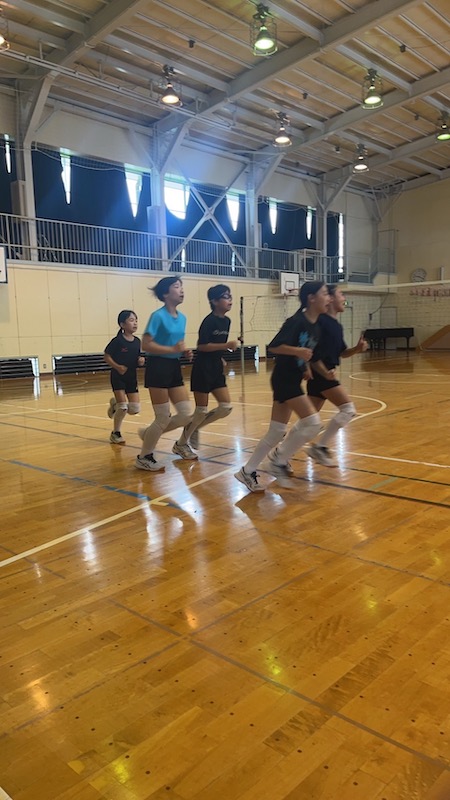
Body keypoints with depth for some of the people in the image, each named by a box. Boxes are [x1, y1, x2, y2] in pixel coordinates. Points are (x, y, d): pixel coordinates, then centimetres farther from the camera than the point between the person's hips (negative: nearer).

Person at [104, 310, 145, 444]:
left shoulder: (137, 341, 2)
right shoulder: (117, 341, -14)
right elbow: (106, 356, -8)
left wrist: (141, 361, -10)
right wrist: (117, 366, -21)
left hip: (132, 377, 5)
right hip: (118, 377, -5)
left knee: (135, 409, 0)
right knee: (123, 408, -8)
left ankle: (115, 404, 30)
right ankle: (115, 433, 13)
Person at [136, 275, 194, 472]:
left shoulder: (182, 318, 10)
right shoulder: (158, 316, -13)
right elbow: (146, 345, -19)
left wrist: (185, 352, 1)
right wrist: (173, 349, -22)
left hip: (174, 368, 8)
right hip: (158, 368, -8)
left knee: (186, 414, 6)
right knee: (163, 418, -3)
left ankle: (149, 433, 25)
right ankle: (144, 457, 16)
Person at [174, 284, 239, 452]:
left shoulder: (226, 321, 10)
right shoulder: (209, 321, -15)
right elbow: (201, 346, -21)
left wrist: (220, 358, 11)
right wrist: (227, 345, -24)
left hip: (216, 369, 8)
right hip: (203, 369, -8)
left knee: (226, 407, 2)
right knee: (201, 410, -1)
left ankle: (194, 427, 20)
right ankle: (181, 443, 16)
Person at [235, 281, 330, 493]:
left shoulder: (315, 326, 9)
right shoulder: (296, 321, -17)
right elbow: (273, 346, -21)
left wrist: (306, 367, 8)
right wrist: (298, 351, -32)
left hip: (293, 380, 9)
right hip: (284, 379, -9)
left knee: (277, 432, 10)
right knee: (313, 422, -13)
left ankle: (247, 472, 19)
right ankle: (279, 458, 5)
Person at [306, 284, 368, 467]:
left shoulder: (337, 325, 16)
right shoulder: (321, 321, -13)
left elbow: (342, 352, 21)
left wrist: (357, 349, 2)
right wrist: (325, 372, -24)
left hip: (324, 374, 9)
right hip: (320, 374, -9)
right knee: (348, 409, -11)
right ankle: (319, 446, -6)